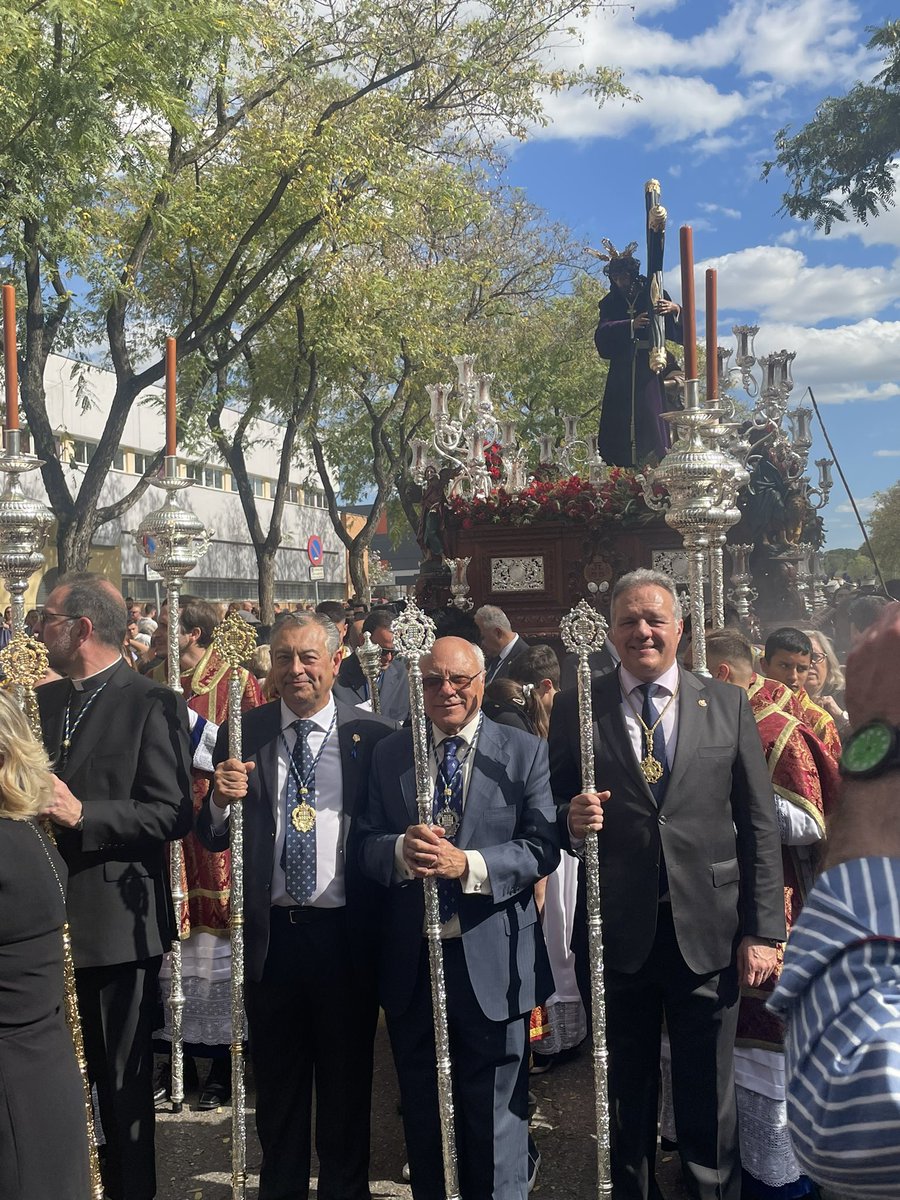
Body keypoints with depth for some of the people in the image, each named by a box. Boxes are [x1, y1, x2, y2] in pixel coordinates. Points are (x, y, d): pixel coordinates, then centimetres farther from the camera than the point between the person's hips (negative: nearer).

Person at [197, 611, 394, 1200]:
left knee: (347, 1085, 14)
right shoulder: (243, 734, 2)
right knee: (277, 1085, 18)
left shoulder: (374, 736, -5)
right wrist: (223, 800, -17)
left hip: (346, 935, -2)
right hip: (271, 933, 2)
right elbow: (214, 839, 4)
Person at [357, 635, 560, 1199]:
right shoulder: (389, 754, 6)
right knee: (423, 1115, 19)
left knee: (495, 1116, 8)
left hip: (492, 960, -3)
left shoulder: (526, 752, -3)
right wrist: (401, 851, -20)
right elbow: (367, 844, 2)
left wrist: (467, 866, -24)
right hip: (411, 960, 3)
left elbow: (542, 848, -10)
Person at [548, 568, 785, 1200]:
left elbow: (760, 827, 2)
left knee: (708, 1101, 11)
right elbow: (554, 815, 6)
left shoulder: (728, 705, 3)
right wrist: (572, 822, -17)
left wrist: (763, 932, -3)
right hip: (616, 934, 0)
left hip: (707, 934, 0)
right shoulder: (576, 708, 2)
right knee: (626, 1099, 16)